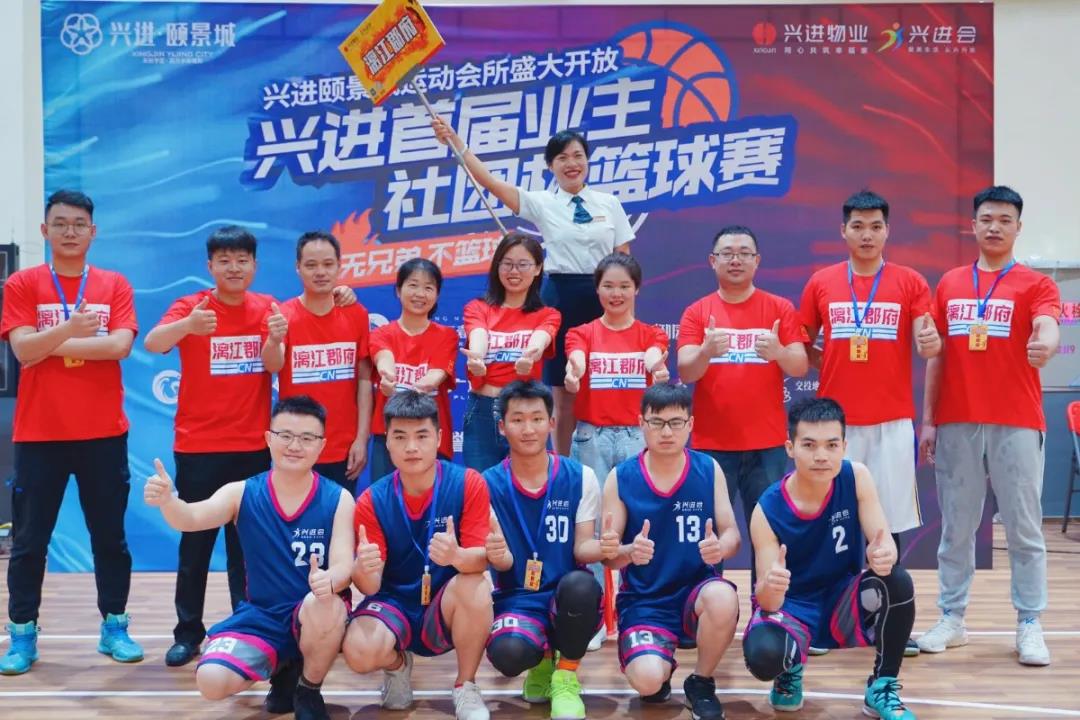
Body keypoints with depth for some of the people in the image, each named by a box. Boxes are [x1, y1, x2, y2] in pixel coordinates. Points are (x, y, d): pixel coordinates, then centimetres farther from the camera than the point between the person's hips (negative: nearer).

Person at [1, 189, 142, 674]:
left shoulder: (114, 285, 5)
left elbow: (120, 345, -10)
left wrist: (51, 343, -10)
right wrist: (70, 329, -28)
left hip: (104, 433, 1)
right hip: (39, 434, -1)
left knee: (110, 536, 8)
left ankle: (114, 627, 19)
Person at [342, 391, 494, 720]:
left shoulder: (468, 484, -12)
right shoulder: (372, 502, -8)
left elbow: (481, 557, -17)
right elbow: (370, 587, -11)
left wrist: (457, 556, -42)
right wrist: (363, 571, -36)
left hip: (446, 609, 0)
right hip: (393, 604, 1)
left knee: (476, 587, -34)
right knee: (359, 652, -31)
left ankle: (466, 687, -8)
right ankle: (397, 664, 9)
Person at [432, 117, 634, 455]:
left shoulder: (609, 203, 8)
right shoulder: (541, 203, 3)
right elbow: (491, 182, -6)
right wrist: (455, 141, -13)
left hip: (602, 298, 1)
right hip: (560, 297, -1)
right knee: (563, 396, 3)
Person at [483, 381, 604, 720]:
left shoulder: (580, 477, -1)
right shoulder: (489, 485, -2)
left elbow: (582, 548, -3)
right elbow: (505, 562, -8)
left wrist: (604, 547, -28)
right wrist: (497, 555, -33)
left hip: (567, 601, 0)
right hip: (517, 600, 0)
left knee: (580, 584, -37)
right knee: (508, 653, -34)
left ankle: (566, 675, -8)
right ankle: (542, 657, 8)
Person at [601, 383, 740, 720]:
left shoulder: (709, 470, -2)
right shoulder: (621, 477, -5)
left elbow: (732, 534, -2)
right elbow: (607, 554, -4)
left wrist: (720, 548, -27)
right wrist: (629, 552, -28)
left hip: (697, 589, 1)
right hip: (644, 599, -1)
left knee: (724, 598, -36)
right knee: (647, 681, -28)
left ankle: (700, 683, -4)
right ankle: (662, 665, 15)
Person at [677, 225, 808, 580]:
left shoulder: (780, 309, 5)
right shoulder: (696, 312, 4)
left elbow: (800, 367, -2)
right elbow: (685, 372, -6)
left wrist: (779, 352, -24)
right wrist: (707, 350, -28)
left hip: (767, 445, 0)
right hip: (711, 445, 0)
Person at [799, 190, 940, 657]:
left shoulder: (910, 283, 3)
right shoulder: (820, 283, 5)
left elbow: (925, 344, 0)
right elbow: (801, 346, 14)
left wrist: (930, 343, -21)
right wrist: (830, 364, -2)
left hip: (892, 421, 0)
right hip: (836, 419, 1)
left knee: (889, 521, 4)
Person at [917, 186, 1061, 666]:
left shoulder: (1035, 284, 3)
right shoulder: (949, 284, 11)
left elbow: (1047, 327, -17)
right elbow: (937, 355, 12)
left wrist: (1045, 343, -42)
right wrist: (927, 420, 7)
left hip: (1016, 424, -3)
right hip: (956, 423, 3)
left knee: (1023, 528, 2)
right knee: (956, 527, 9)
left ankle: (1029, 626, 10)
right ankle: (951, 619, 18)